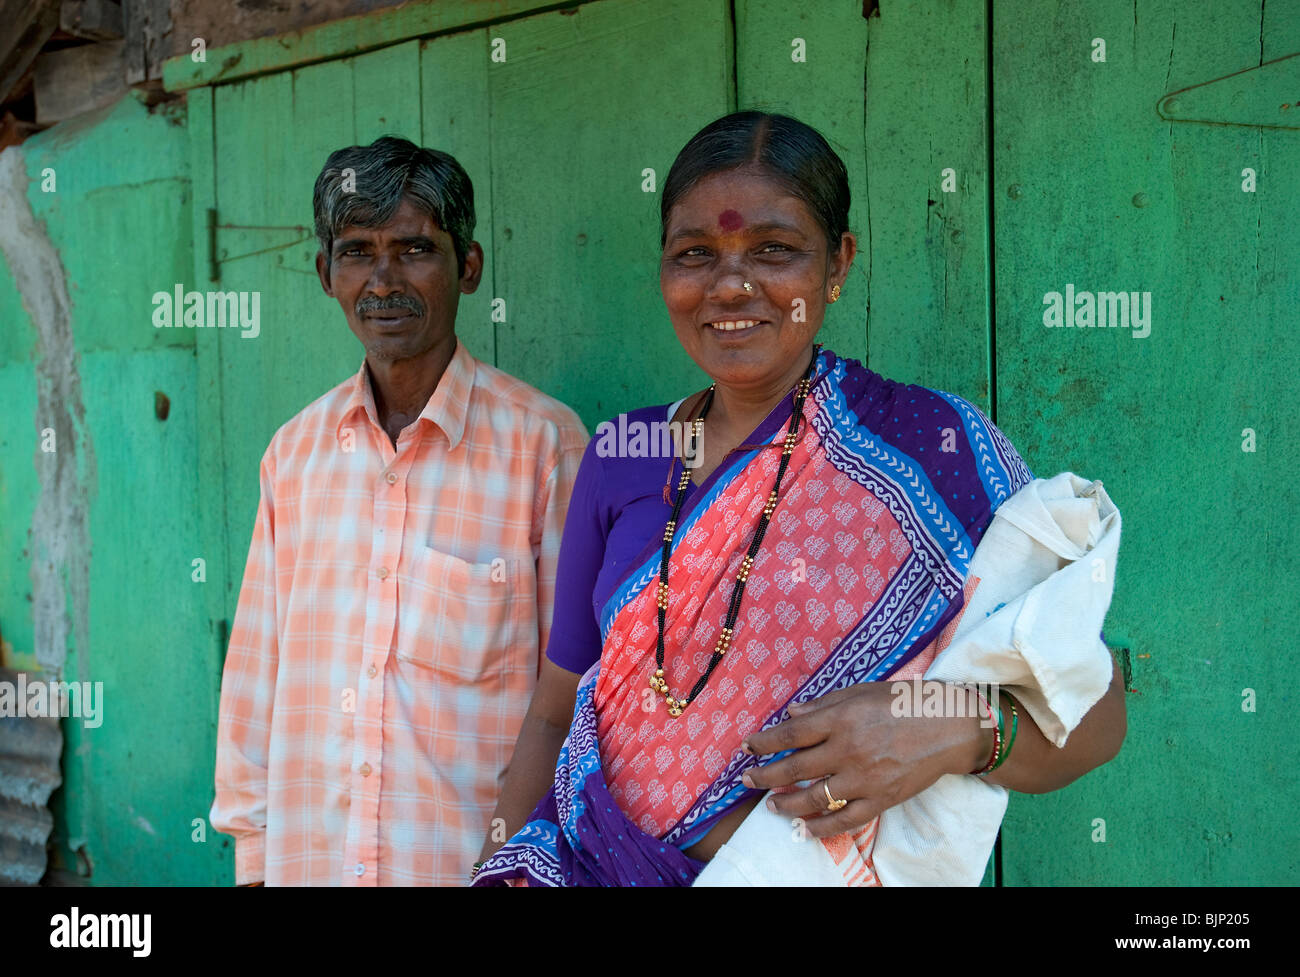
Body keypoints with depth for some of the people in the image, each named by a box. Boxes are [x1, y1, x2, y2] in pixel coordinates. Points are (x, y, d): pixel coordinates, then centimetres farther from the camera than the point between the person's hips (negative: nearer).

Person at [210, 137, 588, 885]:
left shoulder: (545, 441, -10)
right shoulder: (295, 451, 4)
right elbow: (257, 670, 8)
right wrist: (251, 850, 9)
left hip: (477, 859, -4)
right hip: (307, 857, 4)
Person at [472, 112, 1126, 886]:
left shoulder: (937, 447, -11)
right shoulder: (620, 460, 0)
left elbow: (1094, 707, -11)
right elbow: (556, 714, 6)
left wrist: (956, 731, -29)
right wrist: (499, 867, -7)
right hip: (589, 864, 3)